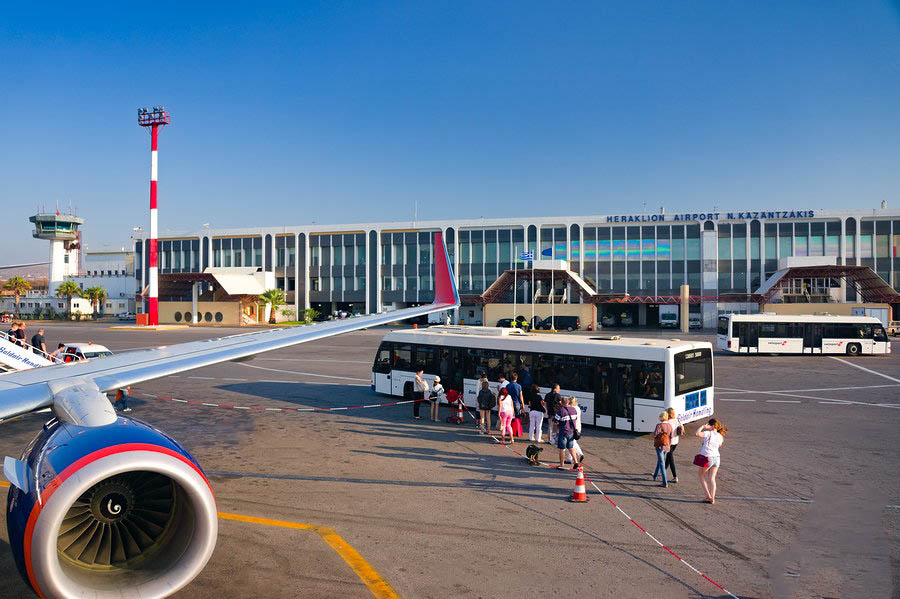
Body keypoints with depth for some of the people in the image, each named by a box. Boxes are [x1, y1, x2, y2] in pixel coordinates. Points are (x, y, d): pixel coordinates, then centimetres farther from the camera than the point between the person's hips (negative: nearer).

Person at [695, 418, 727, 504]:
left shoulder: (708, 433, -14)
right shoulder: (720, 436, 6)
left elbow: (696, 434, -26)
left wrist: (703, 427, -13)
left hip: (707, 458, -6)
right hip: (716, 458, 6)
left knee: (701, 475, 14)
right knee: (712, 479, 12)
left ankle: (708, 496, 9)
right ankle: (712, 498, 11)